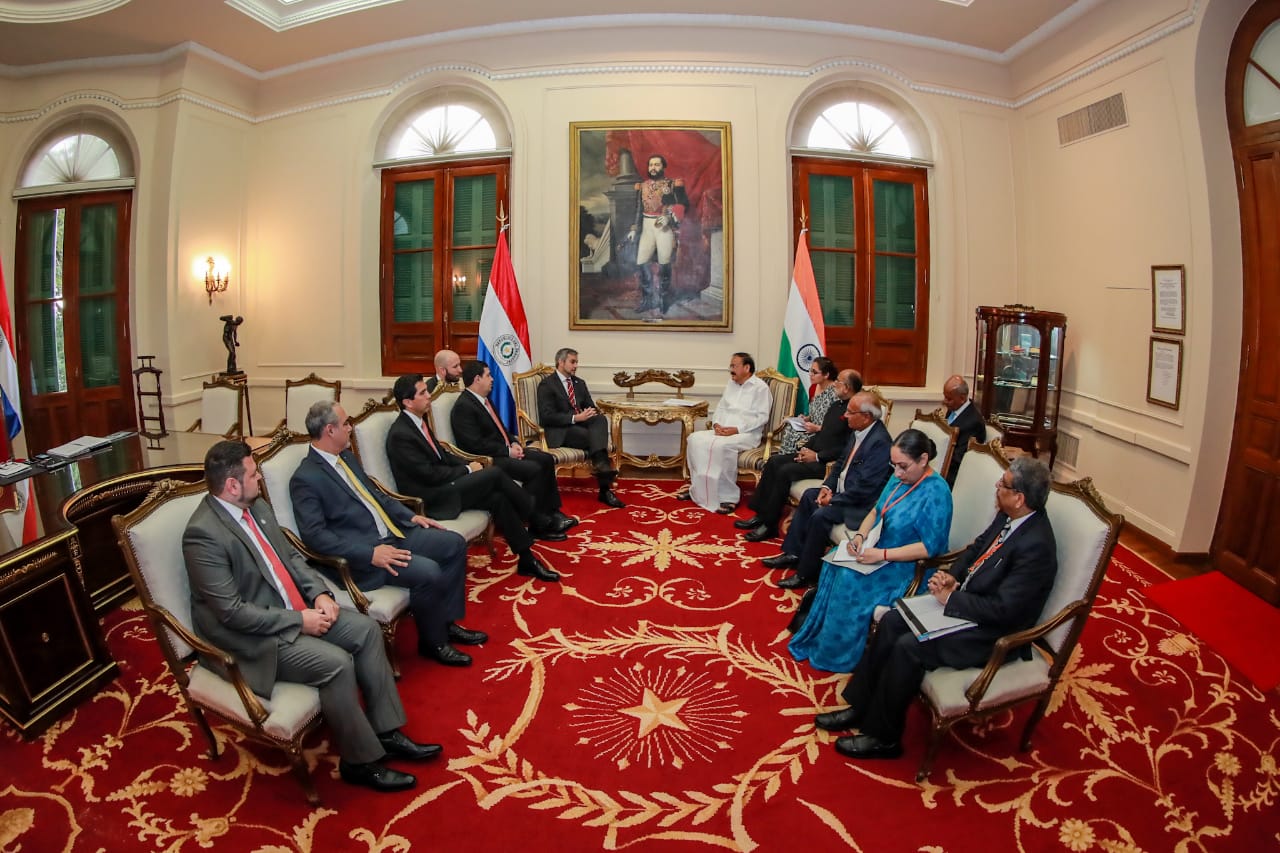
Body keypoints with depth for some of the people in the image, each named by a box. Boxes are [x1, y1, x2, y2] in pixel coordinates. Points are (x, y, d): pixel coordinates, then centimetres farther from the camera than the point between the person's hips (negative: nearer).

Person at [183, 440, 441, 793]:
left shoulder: (257, 507, 4)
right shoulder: (203, 534, -23)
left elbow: (291, 556, 13)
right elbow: (232, 611, -24)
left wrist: (319, 593, -4)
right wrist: (299, 621, -19)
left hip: (296, 610, 9)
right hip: (252, 638, -9)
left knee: (366, 630, -3)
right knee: (336, 662, -24)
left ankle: (386, 731, 7)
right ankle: (360, 761, -5)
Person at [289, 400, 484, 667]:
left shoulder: (347, 457, 13)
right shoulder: (305, 479, -14)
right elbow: (315, 535, -21)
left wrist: (410, 516, 11)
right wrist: (370, 554, -26)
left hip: (393, 534, 9)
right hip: (362, 553, -9)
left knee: (454, 544, 1)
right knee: (428, 572, -27)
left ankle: (446, 621, 12)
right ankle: (433, 642, -2)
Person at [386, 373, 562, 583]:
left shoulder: (419, 420, 9)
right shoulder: (400, 435, -19)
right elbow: (429, 474, -20)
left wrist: (468, 464, 0)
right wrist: (467, 470, -9)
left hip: (441, 486, 8)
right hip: (431, 497, -8)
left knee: (498, 498, -10)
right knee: (495, 474, -18)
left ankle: (526, 559, -4)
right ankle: (533, 515, 4)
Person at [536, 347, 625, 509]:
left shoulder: (579, 383, 21)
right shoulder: (547, 384, -2)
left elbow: (592, 408, 17)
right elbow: (547, 416, -14)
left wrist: (589, 414, -10)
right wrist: (575, 418, -23)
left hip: (580, 423, 6)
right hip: (560, 431, -6)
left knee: (600, 419, -29)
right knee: (595, 438, -31)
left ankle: (602, 467, -47)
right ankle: (605, 489, -35)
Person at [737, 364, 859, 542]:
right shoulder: (836, 404, 15)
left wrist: (817, 456, -18)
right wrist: (806, 449, 5)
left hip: (827, 463, -10)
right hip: (813, 454, 10)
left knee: (785, 471, -23)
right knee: (774, 461, -5)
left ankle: (769, 525, -12)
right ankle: (760, 515, -3)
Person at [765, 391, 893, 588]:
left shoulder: (880, 442, -26)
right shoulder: (858, 432, 2)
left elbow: (865, 489, -27)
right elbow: (840, 462, 15)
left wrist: (833, 500, -18)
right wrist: (827, 486, -1)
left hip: (863, 503, -10)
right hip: (843, 490, 10)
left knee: (820, 516, -24)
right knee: (809, 496, 10)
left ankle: (806, 574, -7)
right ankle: (794, 553, 17)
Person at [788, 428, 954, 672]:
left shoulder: (936, 493, -22)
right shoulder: (899, 478, 1)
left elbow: (930, 547, -24)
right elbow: (876, 511, 12)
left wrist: (882, 555, -28)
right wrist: (860, 536, -8)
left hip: (909, 567, -8)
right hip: (879, 549, 8)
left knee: (852, 580, -23)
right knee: (835, 563, -9)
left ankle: (837, 654, -4)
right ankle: (817, 634, 2)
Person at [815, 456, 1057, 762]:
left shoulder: (1035, 545, -28)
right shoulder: (1010, 516, -2)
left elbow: (1003, 609, -28)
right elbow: (976, 548, 14)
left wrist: (950, 598, -18)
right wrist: (952, 576, -3)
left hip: (993, 631, -9)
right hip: (963, 596, 9)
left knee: (908, 647, -20)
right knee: (891, 621, -4)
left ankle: (884, 737, -1)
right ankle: (860, 706, 8)